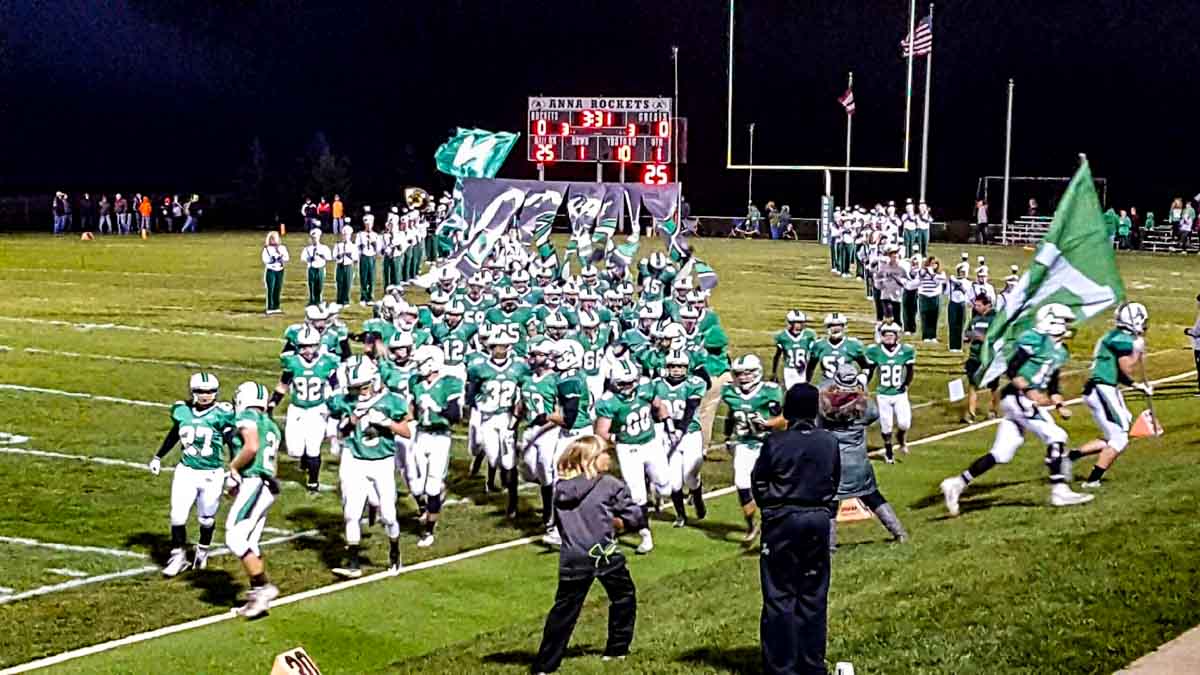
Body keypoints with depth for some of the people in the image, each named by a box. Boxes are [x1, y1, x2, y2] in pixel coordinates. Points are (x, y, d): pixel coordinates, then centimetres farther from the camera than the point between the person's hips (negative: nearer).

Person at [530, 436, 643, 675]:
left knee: (564, 609, 8)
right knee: (623, 597, 22)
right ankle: (617, 649, 29)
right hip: (605, 554, -3)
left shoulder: (561, 488, 8)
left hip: (573, 559, 3)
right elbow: (635, 518, -6)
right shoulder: (611, 485, -4)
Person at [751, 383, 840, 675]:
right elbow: (834, 484, 8)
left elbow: (759, 483, -2)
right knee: (814, 597, 11)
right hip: (819, 521, 3)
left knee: (779, 597, 3)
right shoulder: (830, 443, -2)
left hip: (781, 522, -3)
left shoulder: (775, 442, -12)